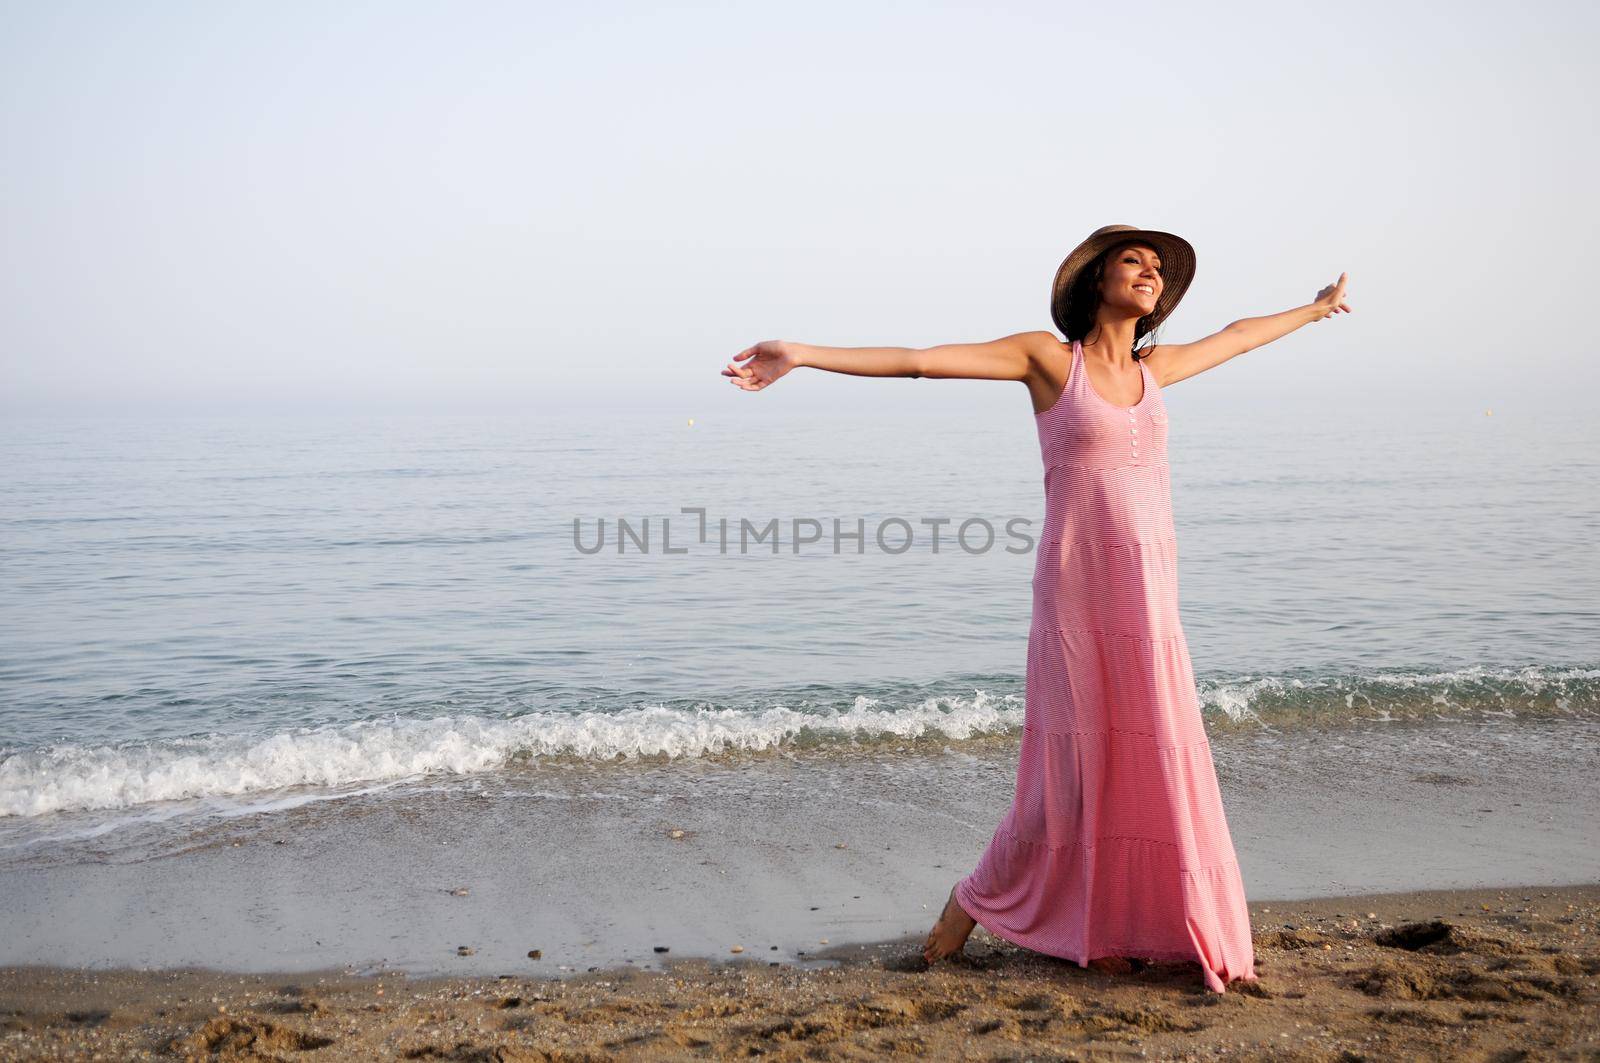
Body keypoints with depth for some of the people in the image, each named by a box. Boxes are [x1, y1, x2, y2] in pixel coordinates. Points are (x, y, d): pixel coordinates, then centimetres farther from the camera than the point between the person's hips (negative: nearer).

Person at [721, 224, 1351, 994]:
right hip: (1077, 584, -5)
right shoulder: (1048, 357, -1)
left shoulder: (1154, 368, 14)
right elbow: (921, 360, -7)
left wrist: (1314, 309, 50)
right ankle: (974, 902, 21)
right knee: (1076, 768, -2)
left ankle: (1105, 927, 17)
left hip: (1150, 593, 5)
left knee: (1154, 763, 3)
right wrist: (800, 355, -14)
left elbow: (1234, 337, 33)